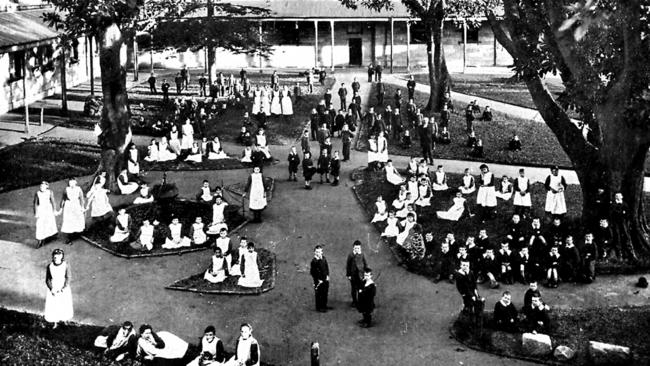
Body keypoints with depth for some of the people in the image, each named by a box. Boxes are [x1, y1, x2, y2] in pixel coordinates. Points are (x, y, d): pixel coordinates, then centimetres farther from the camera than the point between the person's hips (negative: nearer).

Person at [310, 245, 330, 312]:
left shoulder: (323, 258, 3)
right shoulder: (314, 261, -17)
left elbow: (326, 267, 15)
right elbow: (312, 272, -14)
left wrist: (327, 275, 6)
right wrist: (318, 279, -14)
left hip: (325, 279, 7)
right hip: (319, 280, -7)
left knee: (325, 293, 17)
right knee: (319, 294, 4)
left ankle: (324, 305, 32)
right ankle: (319, 307, 16)